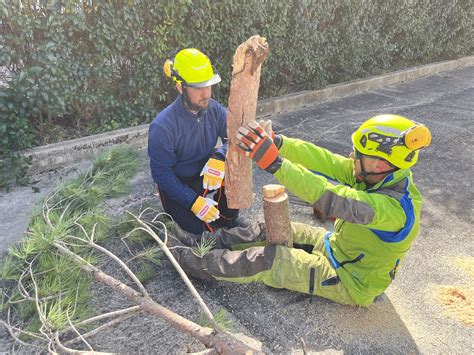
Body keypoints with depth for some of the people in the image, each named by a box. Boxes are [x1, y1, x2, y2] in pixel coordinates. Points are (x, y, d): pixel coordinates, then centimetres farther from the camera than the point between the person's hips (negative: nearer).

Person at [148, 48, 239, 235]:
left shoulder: (214, 109, -13)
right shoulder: (163, 126, -26)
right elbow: (161, 174, -21)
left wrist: (219, 158, -36)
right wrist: (194, 202, -25)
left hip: (206, 174, 3)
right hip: (176, 185, -3)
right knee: (203, 228, -13)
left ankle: (225, 208, 11)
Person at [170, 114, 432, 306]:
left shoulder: (395, 207, -35)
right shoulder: (380, 177, -11)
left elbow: (331, 199, -47)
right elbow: (323, 160, -18)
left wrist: (274, 163, -51)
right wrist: (275, 142, -28)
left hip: (350, 283, -7)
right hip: (337, 246, 7)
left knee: (269, 259, -16)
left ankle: (202, 265, 1)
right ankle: (216, 241, 14)